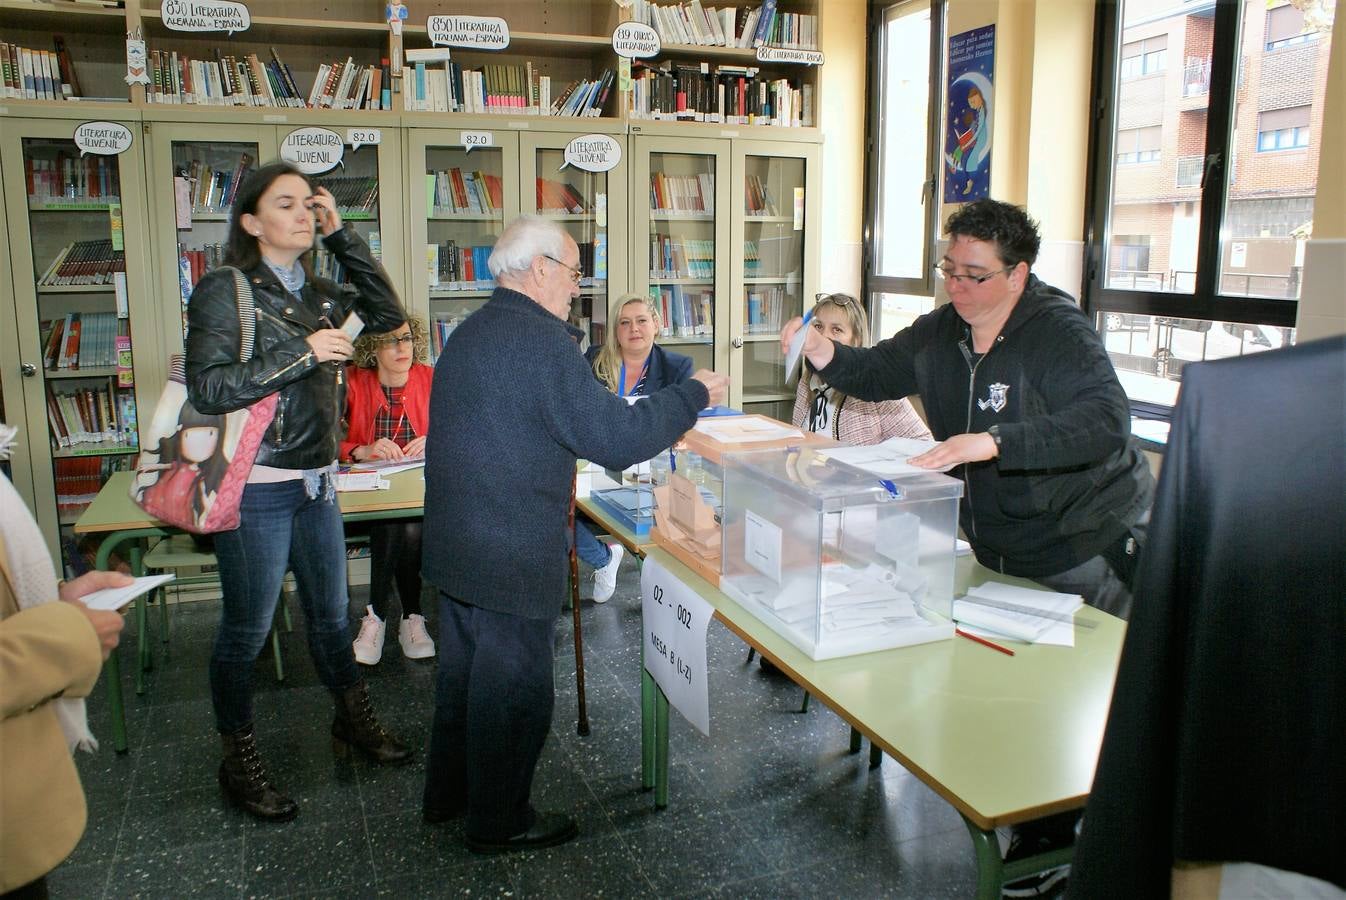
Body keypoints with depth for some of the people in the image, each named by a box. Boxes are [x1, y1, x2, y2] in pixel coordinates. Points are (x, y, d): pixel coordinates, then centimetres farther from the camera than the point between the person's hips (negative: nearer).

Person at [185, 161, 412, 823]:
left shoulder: (317, 294, 10)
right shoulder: (224, 291, -10)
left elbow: (387, 314, 4)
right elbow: (207, 389, -18)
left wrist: (341, 236, 0)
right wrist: (302, 353, -23)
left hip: (316, 482, 6)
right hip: (256, 488, -6)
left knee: (332, 614, 19)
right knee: (246, 630, 6)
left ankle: (353, 720, 37)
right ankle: (239, 762, 24)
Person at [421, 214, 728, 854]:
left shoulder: (469, 333, 10)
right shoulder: (541, 339, -21)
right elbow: (616, 437, -23)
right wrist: (696, 394, -12)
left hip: (455, 543, 10)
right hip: (512, 556, -10)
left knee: (465, 668, 23)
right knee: (514, 685, 7)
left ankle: (449, 793, 40)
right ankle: (499, 821, 24)